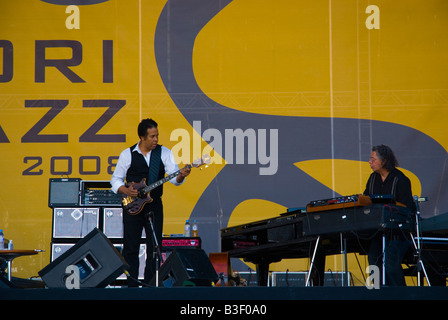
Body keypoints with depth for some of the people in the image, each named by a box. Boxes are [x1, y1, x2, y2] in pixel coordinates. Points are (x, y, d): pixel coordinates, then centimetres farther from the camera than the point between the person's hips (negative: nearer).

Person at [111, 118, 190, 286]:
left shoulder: (164, 152, 1)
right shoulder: (127, 154, 0)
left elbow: (174, 177, -7)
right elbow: (115, 179, 5)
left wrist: (181, 176, -30)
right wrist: (125, 190, -14)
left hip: (154, 205, 1)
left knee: (155, 246, 1)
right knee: (130, 247, 1)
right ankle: (132, 285, 10)